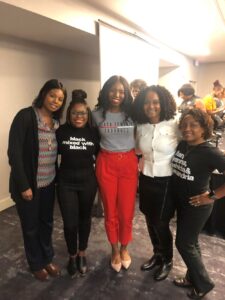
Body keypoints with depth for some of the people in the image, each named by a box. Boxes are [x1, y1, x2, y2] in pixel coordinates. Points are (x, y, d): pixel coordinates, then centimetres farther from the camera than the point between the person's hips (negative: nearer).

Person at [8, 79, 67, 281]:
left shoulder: (56, 122, 4)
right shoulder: (25, 116, -16)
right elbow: (14, 152, -18)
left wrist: (57, 176, 6)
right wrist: (23, 185, -18)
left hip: (49, 183, 6)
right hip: (29, 184, -5)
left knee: (47, 222, 19)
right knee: (31, 226, 14)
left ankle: (47, 259, 41)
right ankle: (36, 264, 37)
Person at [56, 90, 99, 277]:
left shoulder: (93, 132, -5)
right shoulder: (61, 131, -7)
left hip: (88, 182, 1)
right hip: (66, 183, -1)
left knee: (85, 218, 16)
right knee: (70, 222, 2)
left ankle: (82, 254, 39)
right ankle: (72, 256, 30)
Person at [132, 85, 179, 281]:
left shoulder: (175, 126, -13)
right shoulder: (140, 127, 2)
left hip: (167, 181, -4)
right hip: (146, 179, 5)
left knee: (161, 223, 4)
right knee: (150, 221, 15)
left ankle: (167, 260, 32)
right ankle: (157, 255, 41)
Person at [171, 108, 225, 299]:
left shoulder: (210, 152, -22)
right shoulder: (182, 145, -1)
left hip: (197, 205, -7)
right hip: (182, 202, 7)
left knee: (184, 244, 6)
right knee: (190, 242, 20)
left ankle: (203, 283, 30)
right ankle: (193, 278, 41)